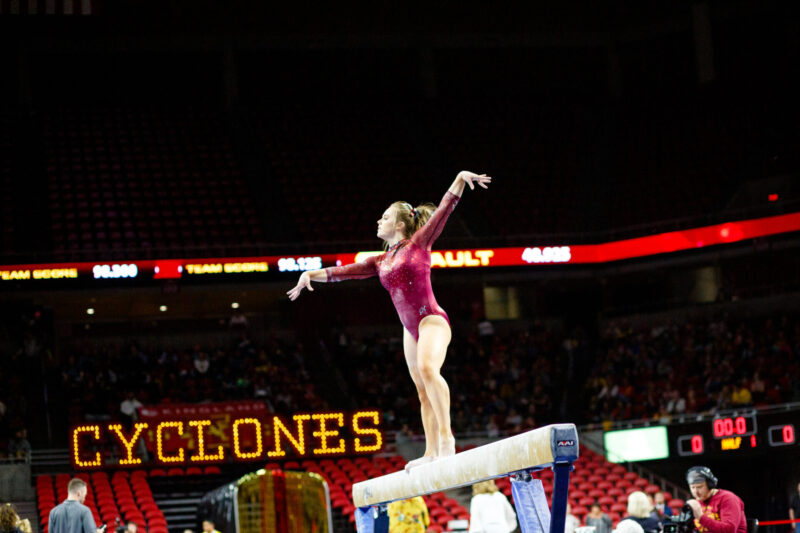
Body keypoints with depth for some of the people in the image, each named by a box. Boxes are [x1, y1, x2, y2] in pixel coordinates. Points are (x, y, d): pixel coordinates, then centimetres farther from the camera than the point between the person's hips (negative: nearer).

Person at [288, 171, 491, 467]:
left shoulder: (419, 243, 2)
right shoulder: (381, 262, 18)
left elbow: (445, 209, -6)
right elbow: (347, 271, 21)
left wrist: (460, 179, -17)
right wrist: (312, 274, 14)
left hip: (432, 320, -7)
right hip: (411, 328, 7)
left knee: (428, 369, -30)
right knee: (423, 391, 6)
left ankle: (446, 435, -36)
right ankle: (431, 453, 7)